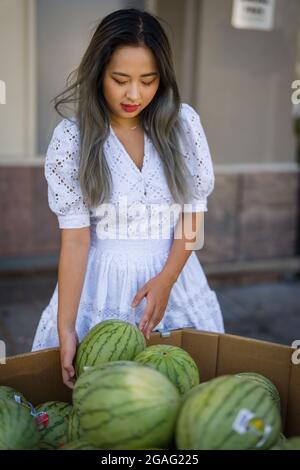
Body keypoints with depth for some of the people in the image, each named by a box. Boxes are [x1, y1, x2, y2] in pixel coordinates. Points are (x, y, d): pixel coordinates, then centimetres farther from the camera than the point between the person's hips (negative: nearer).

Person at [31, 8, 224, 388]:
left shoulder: (183, 121, -5)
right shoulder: (71, 137, -11)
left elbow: (194, 212, -1)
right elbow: (75, 236, -12)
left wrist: (166, 279, -14)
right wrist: (65, 327, -17)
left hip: (175, 273, 2)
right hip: (101, 282, -1)